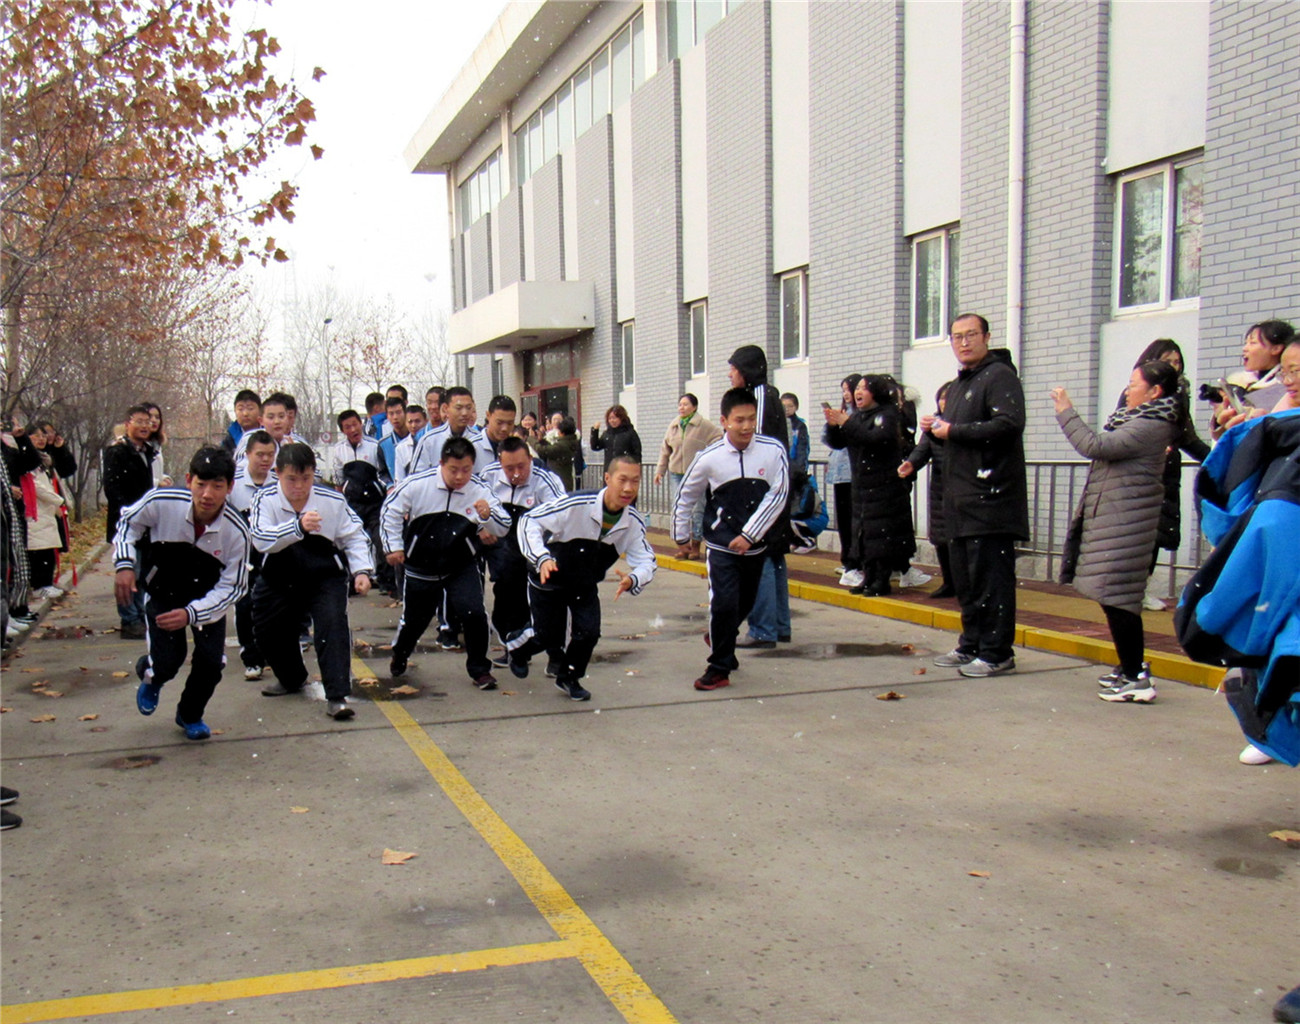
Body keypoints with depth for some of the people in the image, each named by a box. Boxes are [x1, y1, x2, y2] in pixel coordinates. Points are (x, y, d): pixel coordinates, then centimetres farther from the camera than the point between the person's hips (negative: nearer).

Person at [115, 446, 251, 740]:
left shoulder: (236, 531, -29)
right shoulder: (161, 502, -29)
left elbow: (231, 588, -19)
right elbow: (127, 522, -5)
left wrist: (191, 613, -32)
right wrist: (124, 564, -19)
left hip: (209, 597, 1)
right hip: (162, 592, -1)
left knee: (212, 662, -11)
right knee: (166, 664, -13)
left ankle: (190, 716, 23)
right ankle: (150, 677, 29)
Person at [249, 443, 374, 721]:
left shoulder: (333, 501, -12)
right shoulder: (265, 500, -14)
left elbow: (354, 537, 0)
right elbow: (261, 539, -33)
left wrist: (361, 570, -14)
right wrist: (298, 526, -49)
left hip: (325, 578, -2)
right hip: (280, 581, 3)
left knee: (333, 625, -22)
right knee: (266, 630, 14)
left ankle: (337, 696, -21)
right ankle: (292, 679, 42)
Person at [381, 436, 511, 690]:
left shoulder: (480, 490, -15)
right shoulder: (417, 484, -19)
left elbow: (504, 529, -13)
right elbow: (390, 510, -3)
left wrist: (488, 515, -33)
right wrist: (393, 545, -2)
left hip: (462, 567, 0)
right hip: (421, 568, 0)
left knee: (474, 613, -18)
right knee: (414, 619, 17)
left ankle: (479, 669, 4)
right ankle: (399, 655, 51)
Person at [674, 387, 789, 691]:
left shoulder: (774, 450, -12)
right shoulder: (709, 458, -10)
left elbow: (777, 496, -10)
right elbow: (685, 498, 4)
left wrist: (749, 535, -15)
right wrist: (681, 537, 11)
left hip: (756, 545, 2)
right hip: (721, 546, -2)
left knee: (744, 605, 16)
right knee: (724, 603, -14)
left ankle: (721, 644, 45)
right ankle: (719, 668, 2)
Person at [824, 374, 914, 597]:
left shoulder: (888, 414, -7)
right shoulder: (858, 416, 14)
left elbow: (876, 438, -25)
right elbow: (837, 443, 12)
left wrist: (847, 423, -24)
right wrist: (833, 426, -8)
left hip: (885, 486, -7)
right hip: (862, 486, 7)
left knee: (883, 533, -6)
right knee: (863, 532, 7)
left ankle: (882, 580, -1)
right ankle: (868, 577, 13)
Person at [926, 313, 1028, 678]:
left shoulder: (1000, 375, -7)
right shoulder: (961, 383, 22)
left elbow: (1009, 424, -22)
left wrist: (953, 431, -15)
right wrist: (936, 427, 8)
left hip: (991, 495, -9)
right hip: (961, 498, 10)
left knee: (991, 578, -7)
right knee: (965, 577, 13)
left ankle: (997, 653, -1)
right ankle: (971, 645, 22)